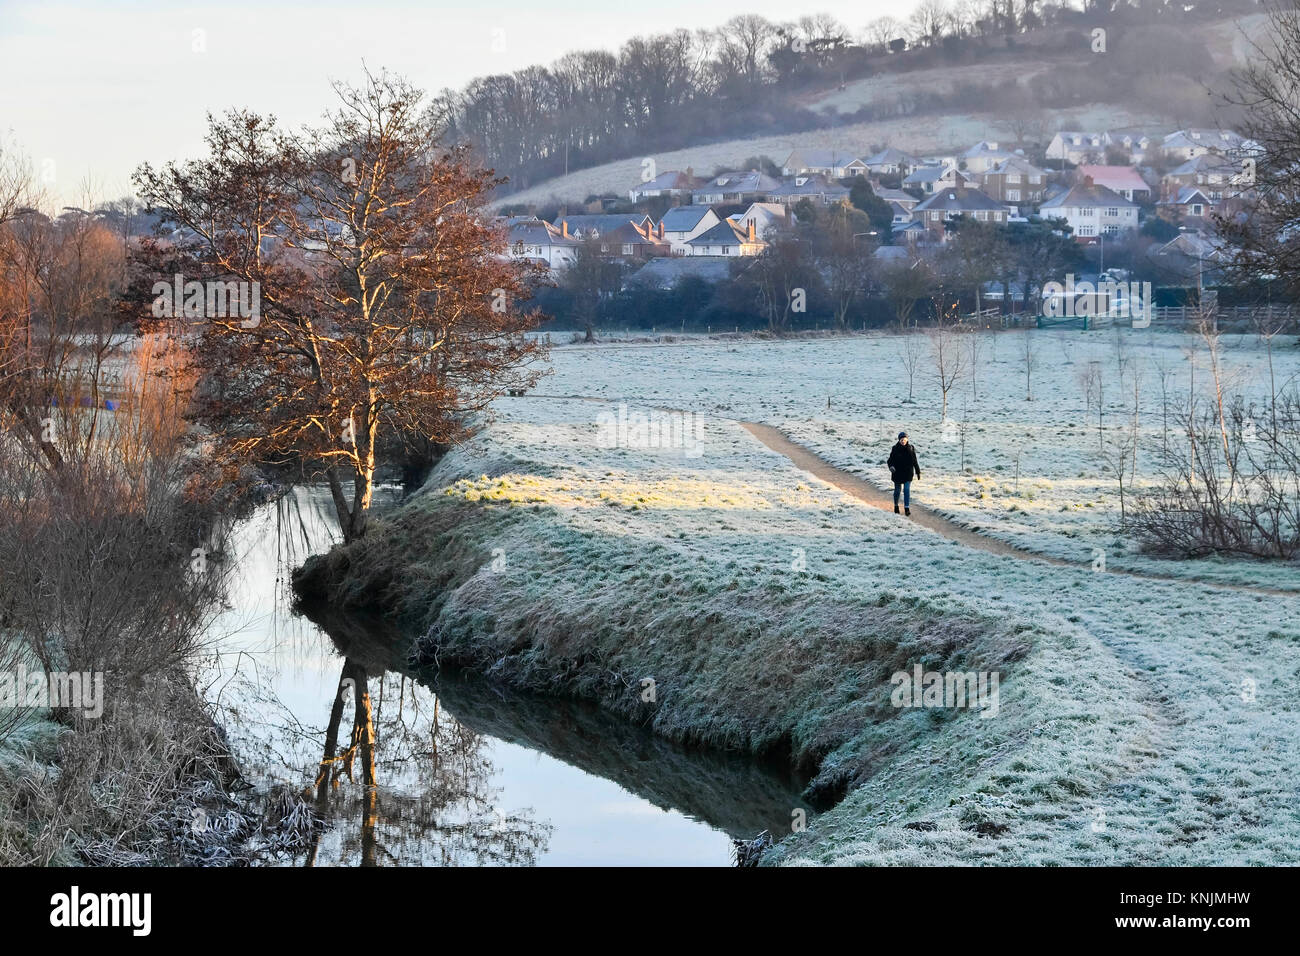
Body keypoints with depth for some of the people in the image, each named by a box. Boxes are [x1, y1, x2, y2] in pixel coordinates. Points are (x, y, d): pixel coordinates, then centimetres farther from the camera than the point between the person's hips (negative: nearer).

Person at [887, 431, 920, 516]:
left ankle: (907, 508, -8)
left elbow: (915, 461, 7)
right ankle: (896, 505, 34)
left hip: (908, 473, 0)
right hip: (897, 473, 0)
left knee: (907, 490, -9)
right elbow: (890, 460, -4)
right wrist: (891, 466, -26)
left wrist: (918, 472, 11)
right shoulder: (895, 449, -6)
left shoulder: (911, 448, -1)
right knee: (897, 490, 12)